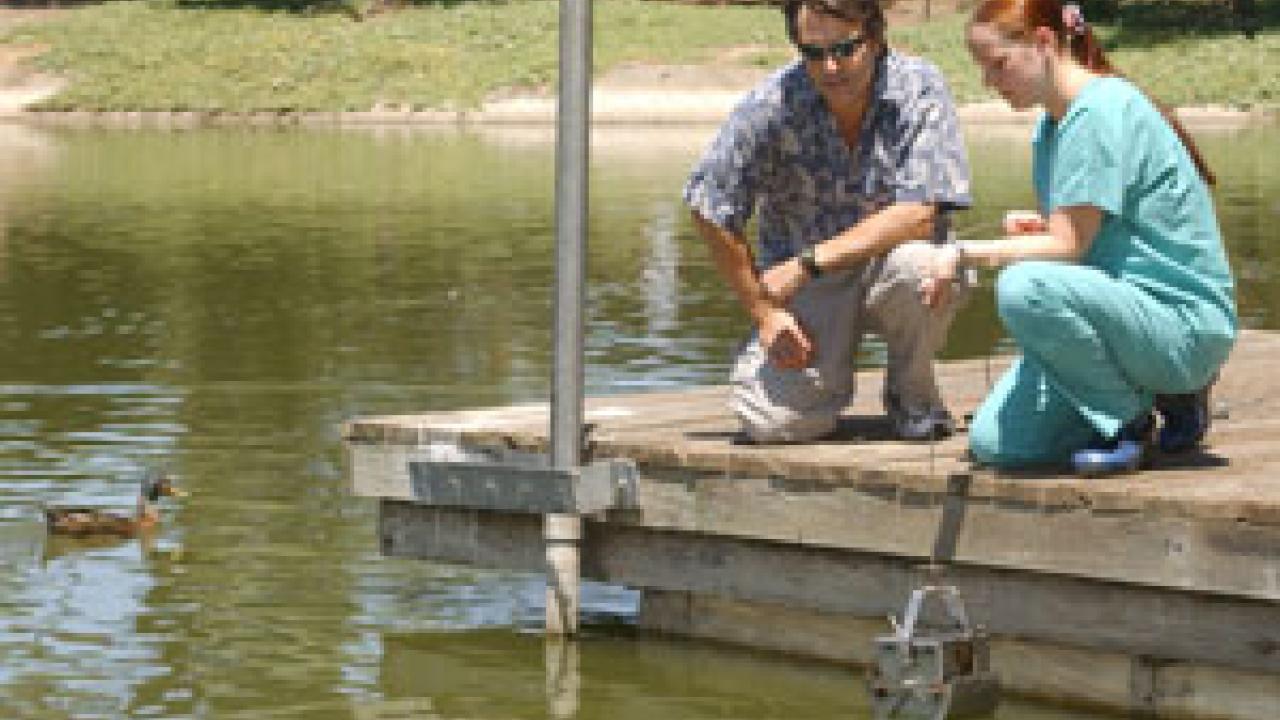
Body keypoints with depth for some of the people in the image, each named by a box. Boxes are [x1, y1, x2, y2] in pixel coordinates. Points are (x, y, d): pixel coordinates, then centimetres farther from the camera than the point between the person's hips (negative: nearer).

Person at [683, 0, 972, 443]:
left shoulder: (919, 88, -16)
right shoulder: (772, 106, -15)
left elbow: (919, 215, -23)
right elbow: (710, 211, -6)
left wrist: (808, 263, -25)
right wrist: (763, 311, -7)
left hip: (887, 273, 0)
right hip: (805, 291, 0)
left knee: (917, 263, -36)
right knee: (769, 422, -22)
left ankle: (911, 390, -5)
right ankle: (832, 373, 16)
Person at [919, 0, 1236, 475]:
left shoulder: (1102, 111, -16)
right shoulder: (1051, 128, 14)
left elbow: (1068, 246, -19)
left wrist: (965, 253, -15)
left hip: (1187, 328, -9)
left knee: (1025, 288, -34)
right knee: (992, 444, -3)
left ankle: (1129, 418, -11)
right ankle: (1156, 392, 12)